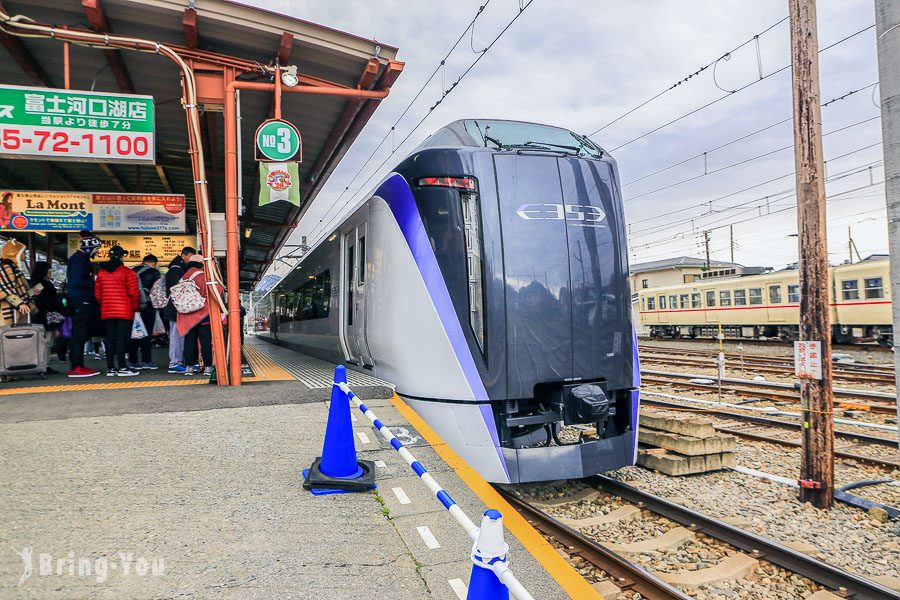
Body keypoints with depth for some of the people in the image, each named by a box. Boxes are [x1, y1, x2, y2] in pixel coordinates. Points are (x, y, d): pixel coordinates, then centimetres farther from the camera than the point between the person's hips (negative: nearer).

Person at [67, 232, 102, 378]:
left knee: (81, 335, 13)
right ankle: (75, 367, -8)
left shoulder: (83, 259, 21)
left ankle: (79, 365, 18)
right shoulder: (78, 259, -11)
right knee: (79, 334, -9)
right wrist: (95, 282, -12)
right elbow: (77, 281, -20)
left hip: (85, 303, 10)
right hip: (80, 302, -10)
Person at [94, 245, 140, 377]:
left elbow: (97, 293, 11)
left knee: (110, 339, 9)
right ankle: (122, 368, -5)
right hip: (124, 312, -5)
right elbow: (134, 292, -10)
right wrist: (135, 307, 3)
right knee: (121, 339, -5)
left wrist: (104, 306, 20)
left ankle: (110, 368, 12)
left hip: (106, 312, 5)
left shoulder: (101, 273, 10)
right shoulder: (127, 272, -7)